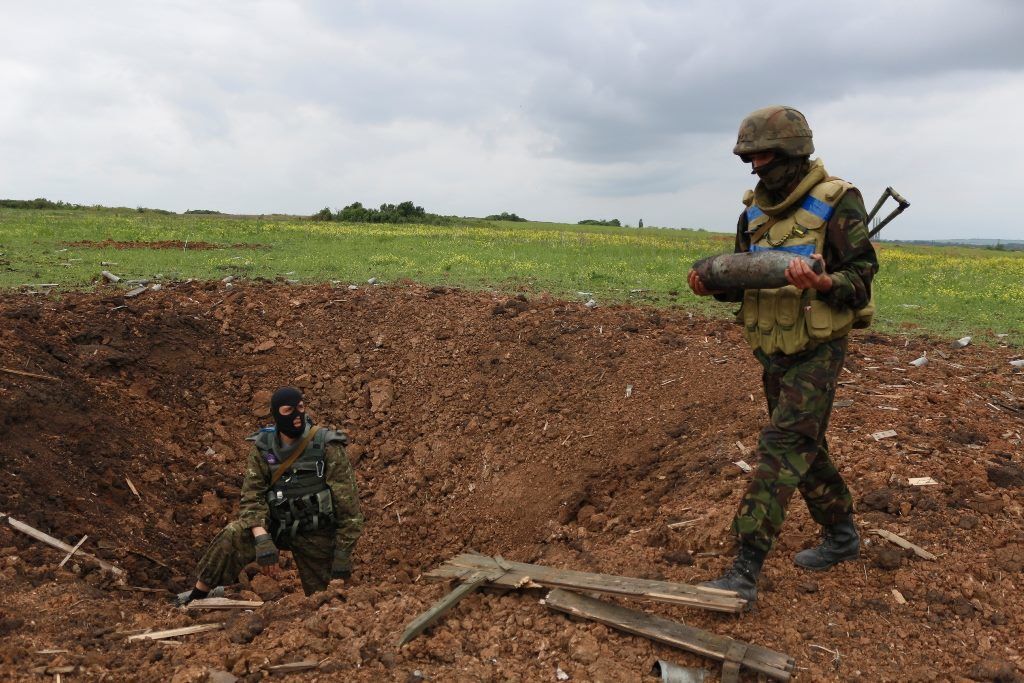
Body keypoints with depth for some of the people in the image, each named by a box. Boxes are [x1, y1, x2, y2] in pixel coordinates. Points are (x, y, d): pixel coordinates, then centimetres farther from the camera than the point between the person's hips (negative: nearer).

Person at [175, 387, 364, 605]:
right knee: (233, 536, -25)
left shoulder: (327, 447, -16)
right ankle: (198, 595, -8)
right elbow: (252, 496, -9)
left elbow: (347, 505, -15)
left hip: (317, 534, -2)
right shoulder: (262, 447, -6)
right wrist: (262, 539, -27)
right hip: (277, 524, 2)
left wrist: (343, 557, -15)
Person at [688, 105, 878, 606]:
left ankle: (745, 572, -13)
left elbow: (861, 277, -13)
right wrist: (713, 286, -6)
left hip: (817, 351, -7)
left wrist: (820, 283, -34)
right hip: (773, 353, 7)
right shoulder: (754, 211, 9)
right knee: (805, 449, 17)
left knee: (781, 449, -14)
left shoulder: (836, 202, -11)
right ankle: (841, 536, 37)